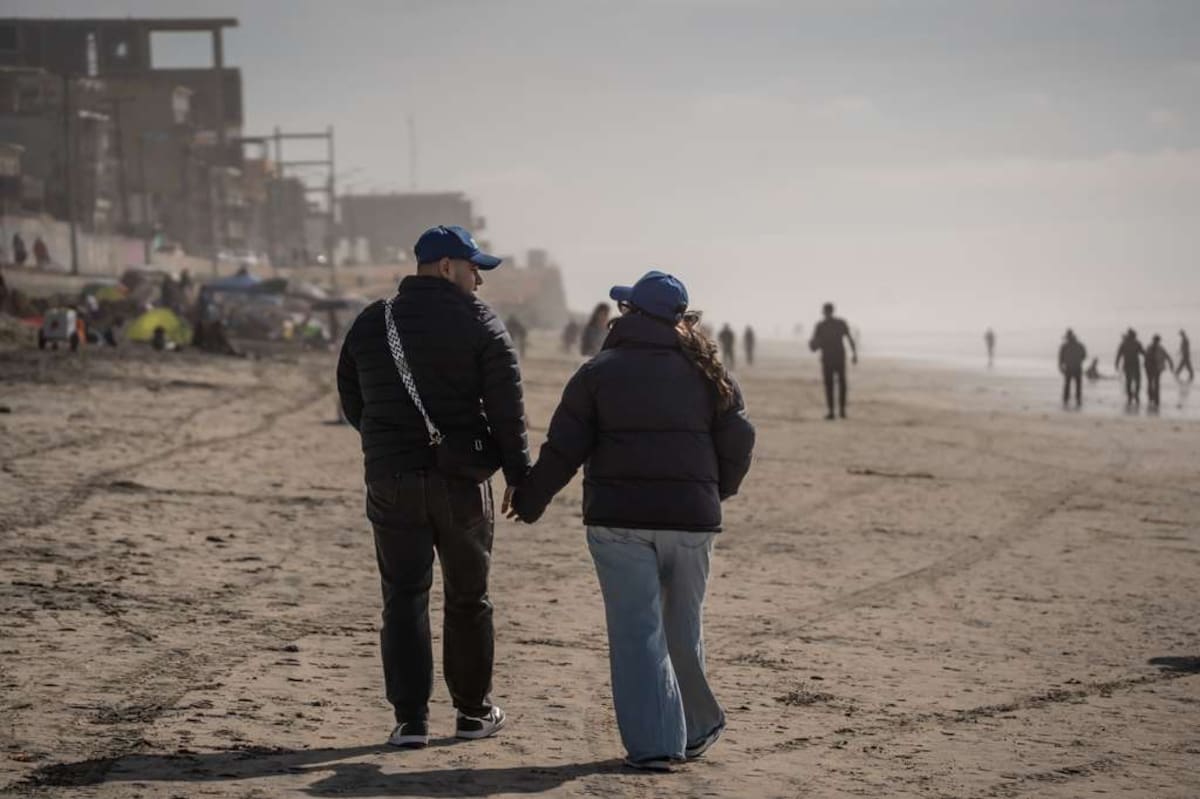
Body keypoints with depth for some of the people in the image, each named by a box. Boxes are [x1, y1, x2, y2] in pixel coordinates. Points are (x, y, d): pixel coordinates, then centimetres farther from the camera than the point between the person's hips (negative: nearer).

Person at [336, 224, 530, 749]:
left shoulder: (371, 323, 7)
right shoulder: (479, 323, -5)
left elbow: (351, 401, 14)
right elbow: (507, 408, -10)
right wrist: (518, 475, -5)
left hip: (390, 480, 2)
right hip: (461, 479, -2)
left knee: (404, 597, 4)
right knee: (467, 596, 12)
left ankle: (410, 718, -3)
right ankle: (473, 710, 21)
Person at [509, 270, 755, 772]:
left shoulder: (598, 372, -1)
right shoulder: (705, 373, 5)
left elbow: (564, 449, -3)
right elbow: (739, 442, 6)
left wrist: (530, 500, 10)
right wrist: (715, 492, 24)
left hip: (619, 519, -2)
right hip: (690, 519, 2)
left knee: (636, 631, -1)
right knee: (683, 628, 17)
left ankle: (652, 745, -7)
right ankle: (697, 729, 31)